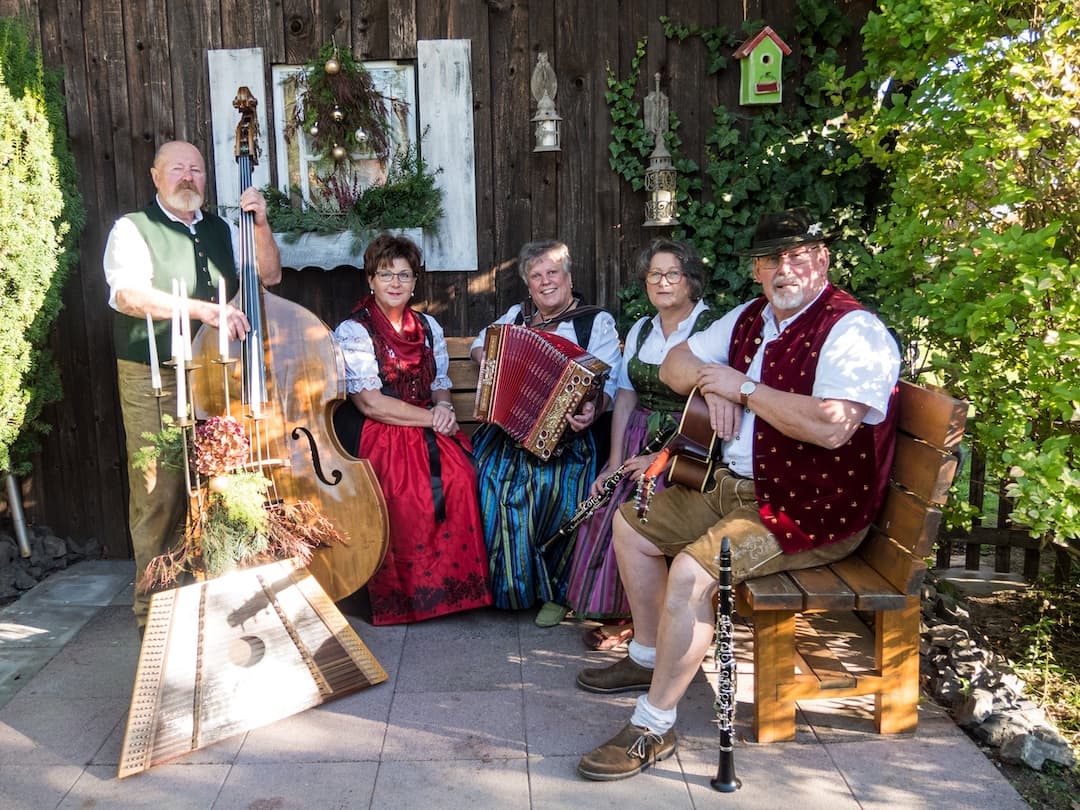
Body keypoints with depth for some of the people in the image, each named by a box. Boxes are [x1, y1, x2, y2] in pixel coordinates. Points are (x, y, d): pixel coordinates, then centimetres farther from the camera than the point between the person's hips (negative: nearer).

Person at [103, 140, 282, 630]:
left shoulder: (221, 231, 17)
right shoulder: (133, 229, 0)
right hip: (153, 381, -4)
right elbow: (130, 295, -17)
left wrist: (261, 225, -2)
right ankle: (153, 606, 9)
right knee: (158, 494, -3)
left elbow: (269, 275, 12)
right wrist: (202, 308, -28)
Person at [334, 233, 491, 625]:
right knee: (408, 493, -30)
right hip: (382, 435, -4)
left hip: (430, 428, 4)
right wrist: (431, 417, -13)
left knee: (461, 476, -25)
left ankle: (458, 580, -9)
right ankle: (409, 591, -9)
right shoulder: (353, 332, -2)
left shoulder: (428, 326, 14)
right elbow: (370, 403, -11)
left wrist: (444, 407, -6)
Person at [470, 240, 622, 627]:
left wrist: (592, 409, -29)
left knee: (551, 486, -30)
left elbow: (606, 383, -8)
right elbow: (479, 343, 33)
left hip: (562, 433, -4)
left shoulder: (597, 321, 3)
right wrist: (485, 357, 9)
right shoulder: (517, 314, 18)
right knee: (488, 474, -22)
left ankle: (555, 591, -7)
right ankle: (503, 581, -3)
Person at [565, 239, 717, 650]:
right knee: (604, 503, -16)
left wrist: (661, 458, -19)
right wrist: (615, 462, -1)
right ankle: (615, 611, -1)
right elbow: (625, 399, 9)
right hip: (637, 440, 6)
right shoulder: (641, 330, 14)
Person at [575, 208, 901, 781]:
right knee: (632, 523, 12)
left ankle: (653, 727, -10)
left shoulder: (855, 330, -17)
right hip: (734, 488, 9)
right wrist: (710, 381, -7)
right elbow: (675, 364, 16)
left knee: (691, 571, -27)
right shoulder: (750, 318, 9)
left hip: (811, 512, -9)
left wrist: (743, 388, -21)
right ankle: (649, 656, 27)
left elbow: (832, 427, -32)